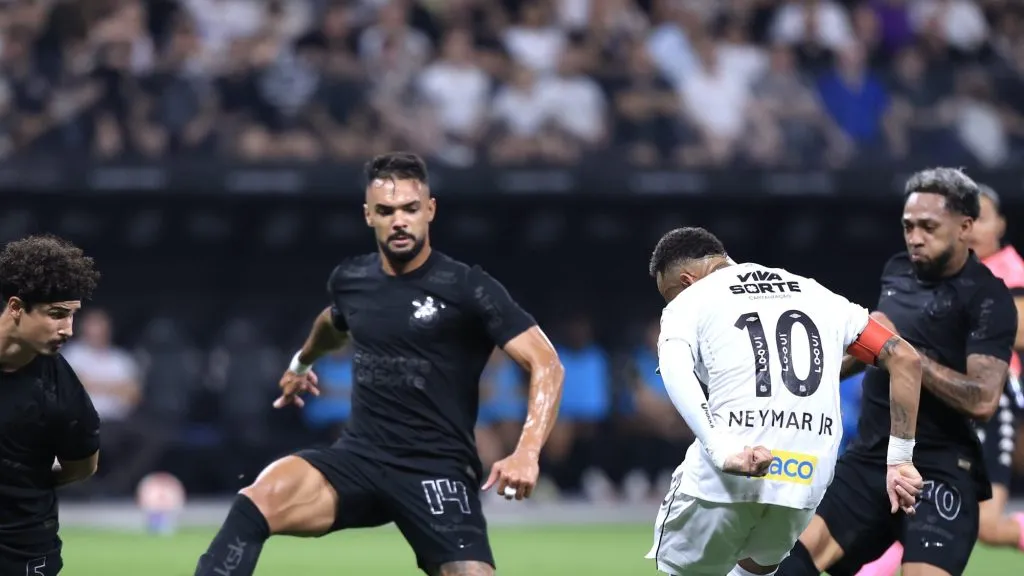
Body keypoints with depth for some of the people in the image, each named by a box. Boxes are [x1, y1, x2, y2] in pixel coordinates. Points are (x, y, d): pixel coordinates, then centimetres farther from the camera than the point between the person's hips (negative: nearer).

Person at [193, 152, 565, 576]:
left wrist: (527, 452, -27)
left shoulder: (467, 289, -8)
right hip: (358, 458, 3)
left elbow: (546, 364, -12)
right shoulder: (350, 279, 8)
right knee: (259, 501, -24)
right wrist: (302, 361, 54)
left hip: (437, 472, -3)